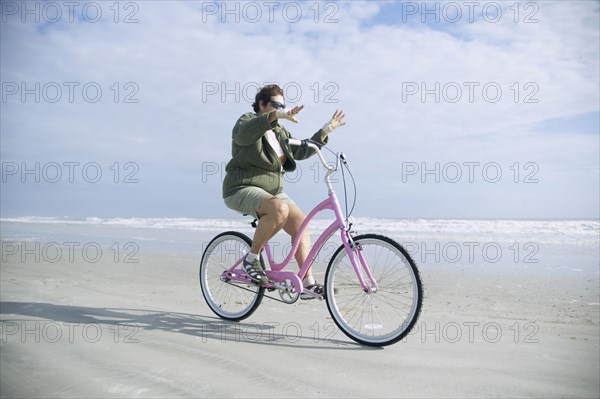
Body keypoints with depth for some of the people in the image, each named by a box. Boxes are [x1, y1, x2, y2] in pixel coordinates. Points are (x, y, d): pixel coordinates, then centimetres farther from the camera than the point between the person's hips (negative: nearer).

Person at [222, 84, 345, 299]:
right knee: (279, 209, -35)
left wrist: (325, 131, 10)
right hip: (243, 189, -8)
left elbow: (302, 151, 19)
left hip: (273, 191, 8)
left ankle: (308, 283, -7)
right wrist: (275, 116, -42)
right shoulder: (248, 120, -4)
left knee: (300, 222, -10)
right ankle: (252, 258, -16)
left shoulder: (280, 133, 20)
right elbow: (243, 134, -29)